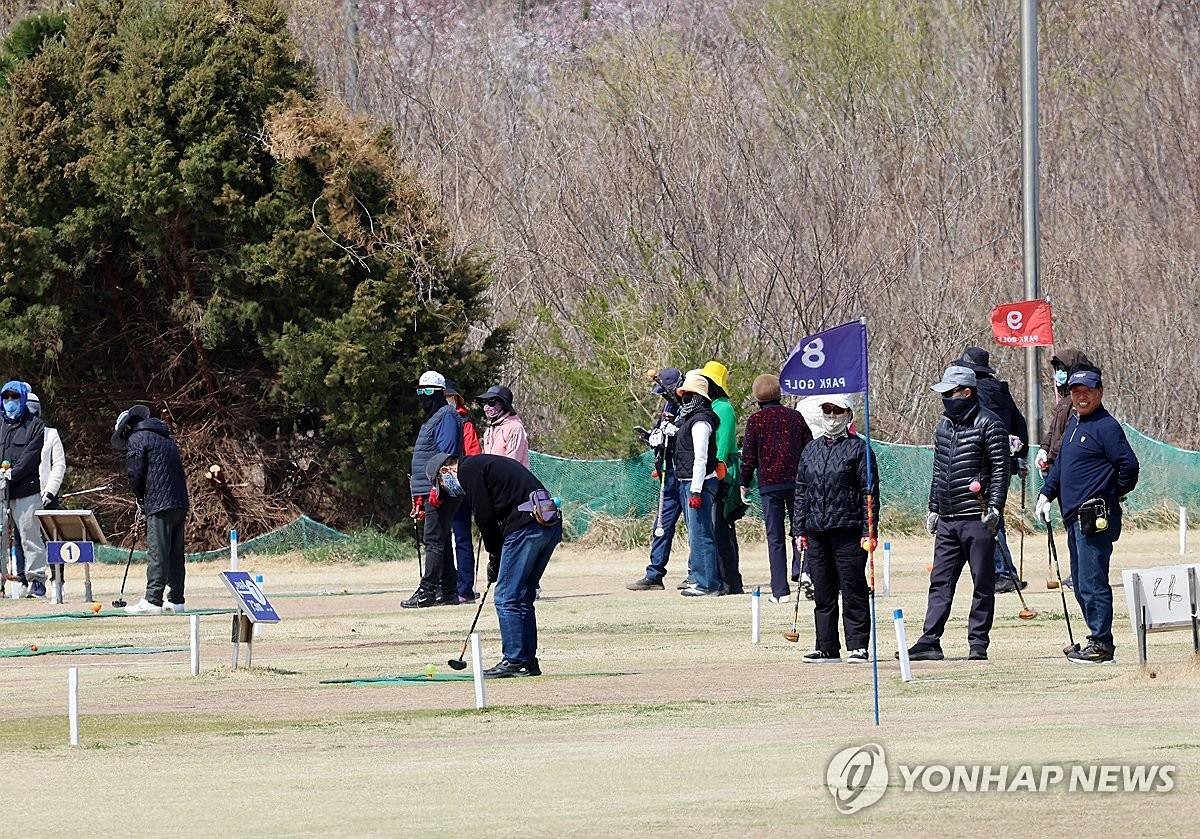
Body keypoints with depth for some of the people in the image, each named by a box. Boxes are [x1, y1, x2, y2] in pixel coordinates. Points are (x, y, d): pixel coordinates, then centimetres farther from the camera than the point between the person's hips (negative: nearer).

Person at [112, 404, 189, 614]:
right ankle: (176, 600, 11)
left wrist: (141, 502, 11)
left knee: (157, 553, -9)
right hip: (180, 504, 8)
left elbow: (135, 475, -7)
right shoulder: (166, 439, 24)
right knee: (175, 553, 10)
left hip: (160, 505, -8)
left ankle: (152, 601, -11)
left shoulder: (137, 439, 0)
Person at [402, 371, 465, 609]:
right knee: (440, 541, 12)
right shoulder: (430, 419, 23)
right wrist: (419, 499, 23)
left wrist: (437, 489, -24)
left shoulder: (447, 416, -8)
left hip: (441, 492, -11)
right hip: (428, 492, 11)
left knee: (434, 540, -12)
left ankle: (427, 591, -14)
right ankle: (448, 591, 15)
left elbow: (447, 455, -18)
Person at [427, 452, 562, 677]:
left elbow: (485, 517, -5)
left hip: (526, 526, -9)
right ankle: (528, 662, 16)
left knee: (506, 598, -2)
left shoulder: (468, 470, 0)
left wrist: (494, 557, 6)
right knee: (522, 598, 15)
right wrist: (497, 557, 18)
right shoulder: (485, 464, 28)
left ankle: (514, 661, -2)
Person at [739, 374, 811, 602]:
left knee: (775, 537, 2)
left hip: (769, 483, -2)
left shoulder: (756, 420, -2)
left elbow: (749, 455, -2)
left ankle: (780, 591, -3)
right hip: (796, 480, 2)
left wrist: (744, 484, 8)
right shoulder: (794, 416, 5)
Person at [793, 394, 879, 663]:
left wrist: (869, 531, -10)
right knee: (822, 594, 7)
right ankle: (827, 648, 12)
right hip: (817, 532, 5)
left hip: (848, 531, -5)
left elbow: (870, 493, -4)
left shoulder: (858, 448, 0)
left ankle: (858, 647, 0)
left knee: (853, 592, -4)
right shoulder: (811, 450, 16)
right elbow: (801, 492, 19)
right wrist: (800, 529, 12)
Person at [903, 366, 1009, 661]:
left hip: (977, 519, -7)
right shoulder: (944, 425, 16)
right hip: (947, 520, 7)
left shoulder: (988, 424, -6)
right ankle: (930, 642, 3)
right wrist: (933, 509, 19)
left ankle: (978, 643, 4)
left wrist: (995, 507, -17)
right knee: (940, 582, 4)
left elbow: (1000, 469, -9)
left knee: (983, 582, 0)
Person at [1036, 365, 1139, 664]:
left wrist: (1115, 494, -3)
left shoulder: (1106, 426, -11)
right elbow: (1060, 463, 27)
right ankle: (1098, 638, 19)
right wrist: (1046, 494, 18)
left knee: (1092, 584, -10)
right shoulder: (1074, 423, 17)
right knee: (1081, 585, 13)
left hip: (1095, 519, -10)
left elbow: (1129, 465, -17)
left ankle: (1101, 644, -8)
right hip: (1075, 518, 10)